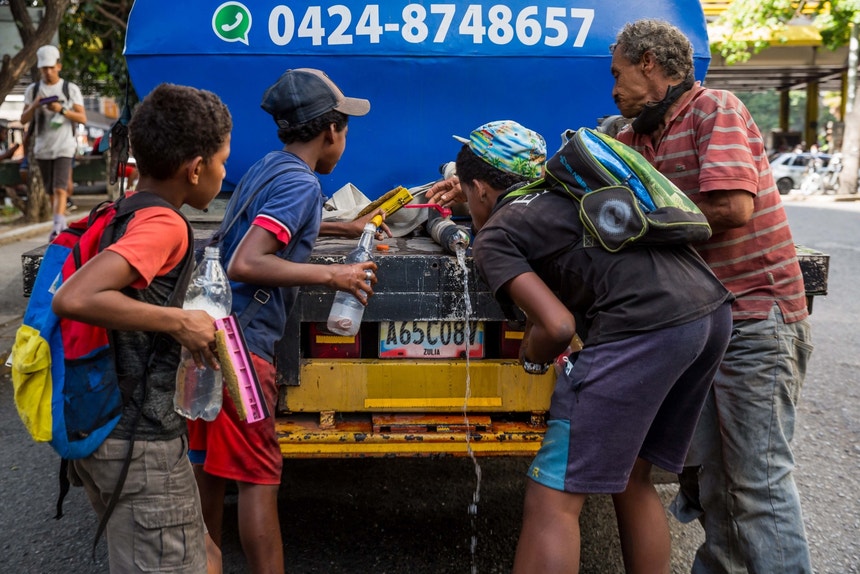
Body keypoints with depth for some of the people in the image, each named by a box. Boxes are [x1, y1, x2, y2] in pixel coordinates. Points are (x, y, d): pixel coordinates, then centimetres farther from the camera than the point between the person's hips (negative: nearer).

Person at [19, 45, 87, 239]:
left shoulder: (71, 89, 1)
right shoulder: (33, 90, 8)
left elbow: (82, 118, -2)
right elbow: (23, 120, 7)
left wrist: (62, 110, -17)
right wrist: (34, 106, -12)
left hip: (64, 147, -4)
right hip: (43, 148, 4)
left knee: (60, 189, -15)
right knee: (51, 191, 11)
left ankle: (57, 227, -21)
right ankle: (62, 224, 24)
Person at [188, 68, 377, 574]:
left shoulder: (266, 168, 13)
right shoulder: (301, 182, -14)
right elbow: (245, 264, -26)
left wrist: (340, 228, 36)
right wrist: (332, 275, -21)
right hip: (243, 345, -9)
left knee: (211, 465, 19)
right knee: (259, 476, -2)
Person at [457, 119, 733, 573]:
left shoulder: (494, 234, 7)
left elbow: (558, 326, -5)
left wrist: (531, 357, 15)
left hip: (645, 324, -8)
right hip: (713, 311, 9)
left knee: (552, 502, -1)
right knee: (632, 481, 22)